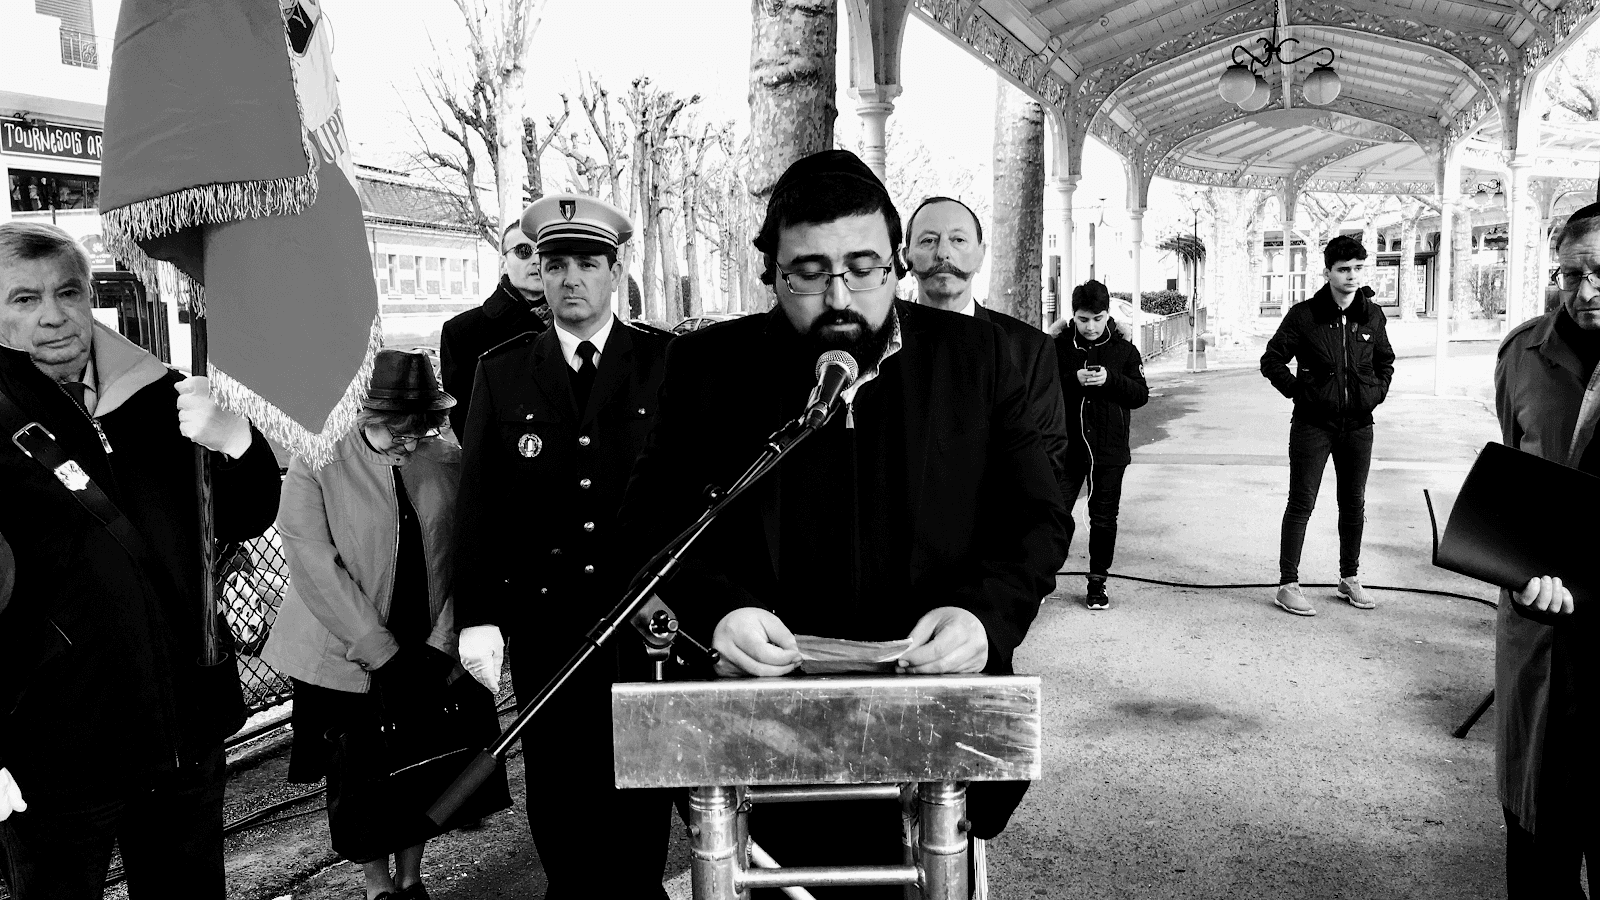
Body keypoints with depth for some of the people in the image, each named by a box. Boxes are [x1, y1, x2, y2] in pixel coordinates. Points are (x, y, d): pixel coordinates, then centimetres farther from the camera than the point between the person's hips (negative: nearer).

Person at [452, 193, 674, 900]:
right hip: (541, 622, 1)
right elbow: (478, 503, 4)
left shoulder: (668, 363, 1)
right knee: (558, 795, 10)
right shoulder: (501, 372, 6)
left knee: (640, 790, 9)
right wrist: (478, 616, -3)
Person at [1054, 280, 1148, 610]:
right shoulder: (1059, 347, 1)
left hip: (1110, 450, 1)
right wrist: (1074, 380, -20)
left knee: (1103, 518, 7)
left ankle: (1097, 582, 19)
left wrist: (1110, 379, -17)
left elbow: (1141, 395, -1)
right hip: (1068, 447, -1)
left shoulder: (1124, 350, 4)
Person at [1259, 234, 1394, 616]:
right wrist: (1299, 390, -10)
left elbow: (1385, 361, 21)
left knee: (1354, 503, 13)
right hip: (1314, 423, -4)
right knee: (1301, 503, -3)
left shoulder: (1372, 315, 6)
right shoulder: (1304, 315, -7)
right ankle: (1288, 585, 2)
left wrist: (1377, 392, 7)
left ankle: (1350, 578, 27)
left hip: (1358, 424, 4)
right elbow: (1271, 360, -2)